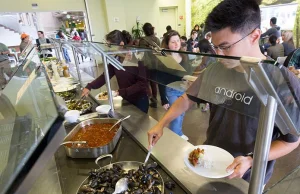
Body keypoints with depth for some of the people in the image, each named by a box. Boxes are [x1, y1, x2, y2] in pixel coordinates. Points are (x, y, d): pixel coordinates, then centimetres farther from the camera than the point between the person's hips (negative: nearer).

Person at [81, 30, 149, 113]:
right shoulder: (116, 59, 1)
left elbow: (142, 83, -21)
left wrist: (121, 92, -26)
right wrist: (89, 86, -11)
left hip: (139, 100, -5)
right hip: (125, 99, 6)